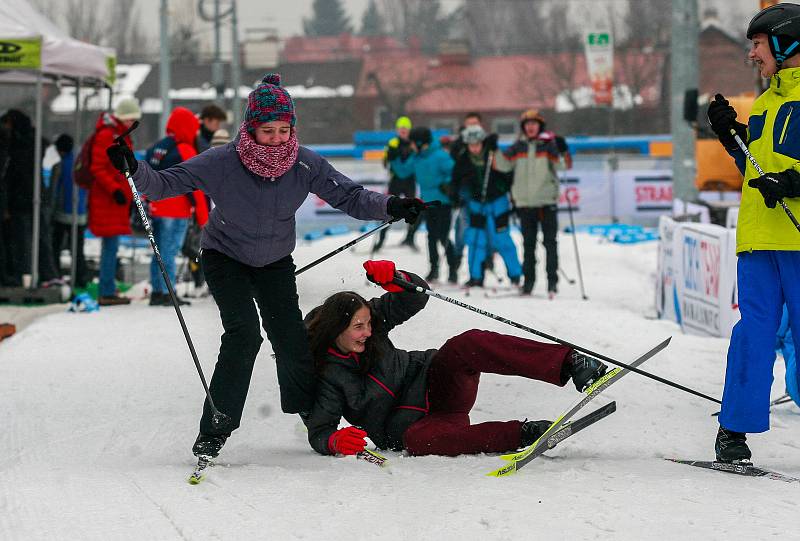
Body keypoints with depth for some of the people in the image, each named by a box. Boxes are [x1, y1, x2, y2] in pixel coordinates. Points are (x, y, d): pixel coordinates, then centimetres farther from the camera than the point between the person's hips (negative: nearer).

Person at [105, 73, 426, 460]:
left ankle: (312, 414, 24)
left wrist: (390, 206, -31)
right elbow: (166, 184, -22)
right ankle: (213, 432, -14)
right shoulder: (221, 162, -27)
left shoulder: (305, 163, -20)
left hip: (275, 263, 3)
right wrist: (136, 171, -42)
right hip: (226, 258, -3)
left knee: (292, 341, -3)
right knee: (244, 334, -21)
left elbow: (349, 196, -14)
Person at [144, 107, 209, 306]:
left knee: (159, 252, 13)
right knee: (169, 253, -6)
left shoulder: (154, 149, 13)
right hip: (176, 212, -7)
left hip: (155, 210, 7)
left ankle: (157, 292, 15)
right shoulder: (185, 151, -10)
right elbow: (195, 187, -11)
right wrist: (203, 218, -8)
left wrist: (147, 206, 21)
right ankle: (167, 294, -6)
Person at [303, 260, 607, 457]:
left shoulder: (372, 318, -3)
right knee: (415, 441, -43)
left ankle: (570, 364, -36)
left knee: (468, 344, -27)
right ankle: (525, 435, -42)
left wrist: (394, 278, -26)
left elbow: (417, 295, -4)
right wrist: (336, 441, -38)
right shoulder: (327, 378, -14)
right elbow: (317, 433, -14)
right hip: (408, 424, -4)